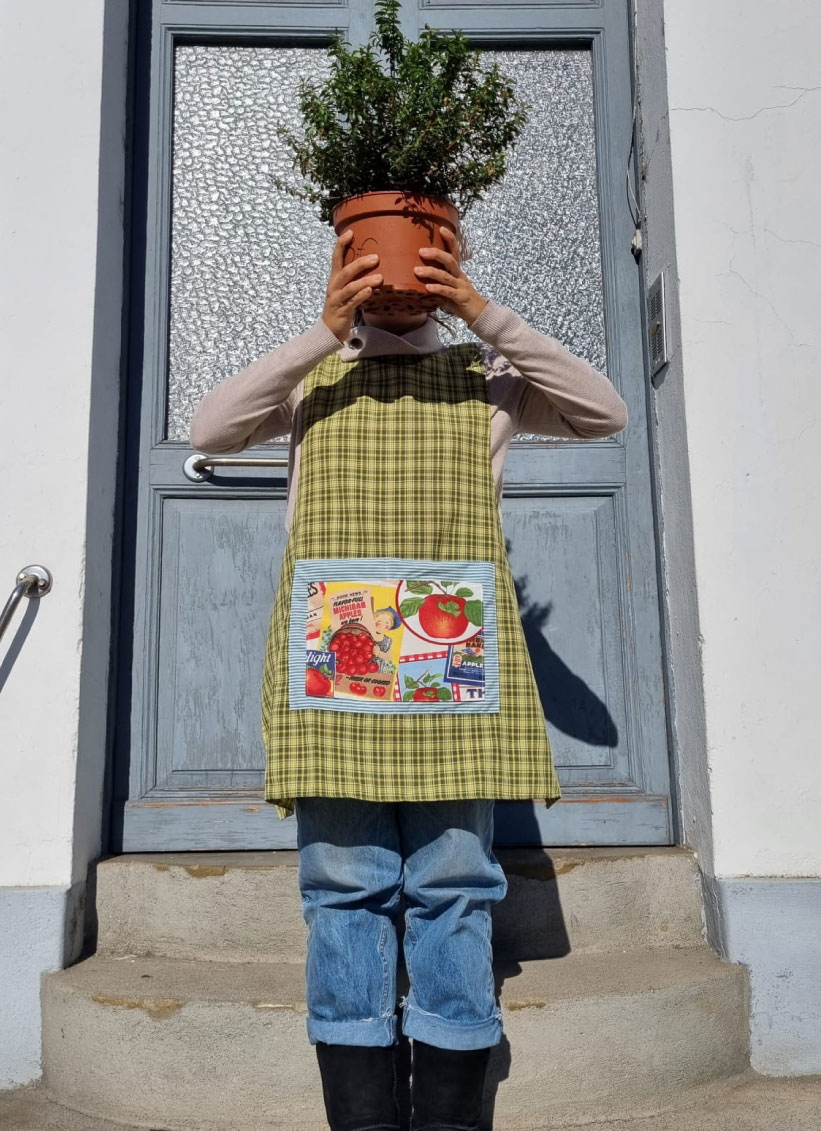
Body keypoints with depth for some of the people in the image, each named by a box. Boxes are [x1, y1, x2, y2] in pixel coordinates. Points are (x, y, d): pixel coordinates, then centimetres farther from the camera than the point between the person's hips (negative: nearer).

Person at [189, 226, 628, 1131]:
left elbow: (606, 414, 4)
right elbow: (210, 431, 0)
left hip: (455, 648, 1)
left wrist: (485, 315, -3)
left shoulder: (484, 374, 17)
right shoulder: (310, 374, 16)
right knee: (346, 888, 0)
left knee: (455, 887, 1)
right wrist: (326, 332, -8)